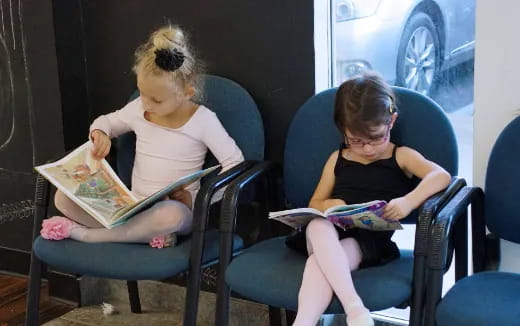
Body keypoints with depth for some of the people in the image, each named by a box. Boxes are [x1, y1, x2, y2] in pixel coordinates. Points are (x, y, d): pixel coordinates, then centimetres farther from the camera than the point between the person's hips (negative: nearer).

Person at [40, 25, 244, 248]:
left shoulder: (202, 120, -10)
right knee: (64, 197, -14)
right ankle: (146, 231, -23)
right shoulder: (138, 109, 3)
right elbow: (106, 122, 22)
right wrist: (99, 133, -3)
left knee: (171, 215, -43)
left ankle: (80, 232, -22)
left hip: (177, 209, -4)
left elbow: (235, 163, -11)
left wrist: (196, 197, -18)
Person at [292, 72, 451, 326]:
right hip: (331, 236, 3)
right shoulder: (338, 159, 18)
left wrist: (408, 202, -31)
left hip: (373, 240, -3)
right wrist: (327, 206, -7)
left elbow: (441, 176, -12)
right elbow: (315, 203, 20)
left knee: (318, 264, -32)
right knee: (317, 226, -35)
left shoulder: (400, 156, 7)